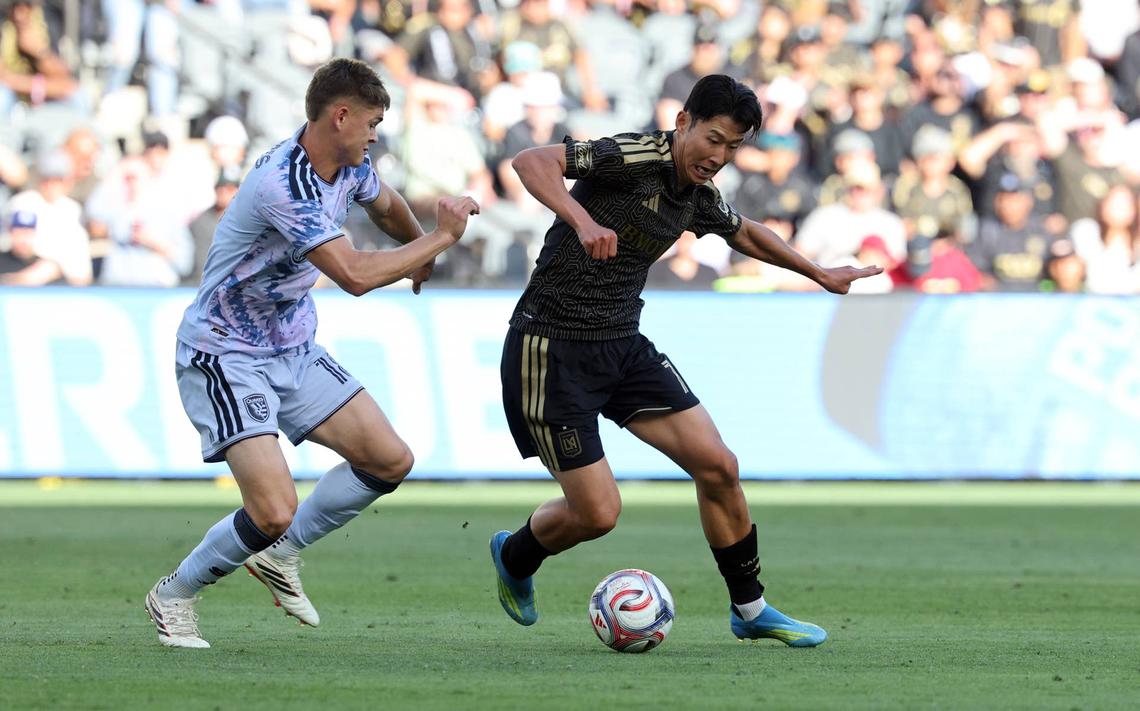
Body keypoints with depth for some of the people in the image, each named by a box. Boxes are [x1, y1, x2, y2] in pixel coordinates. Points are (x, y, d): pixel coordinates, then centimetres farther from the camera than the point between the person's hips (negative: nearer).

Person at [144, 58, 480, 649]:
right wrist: (442, 237, -24)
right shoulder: (284, 184, -29)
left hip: (293, 350, 9)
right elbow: (355, 275, -35)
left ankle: (280, 555, 20)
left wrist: (419, 254, 43)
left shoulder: (349, 167, 0)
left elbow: (384, 205, 27)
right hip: (225, 359, -9)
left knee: (391, 461, 2)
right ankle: (172, 597, 5)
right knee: (274, 511, -20)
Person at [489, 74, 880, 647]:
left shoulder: (699, 198, 6)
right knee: (597, 512, -7)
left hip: (623, 344, 8)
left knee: (718, 466, -1)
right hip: (552, 349, -8)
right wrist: (583, 220, -46)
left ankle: (749, 609, 16)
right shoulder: (634, 157, -19)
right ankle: (514, 556, 27)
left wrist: (820, 273, 39)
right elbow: (531, 162, -31)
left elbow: (745, 233, 30)